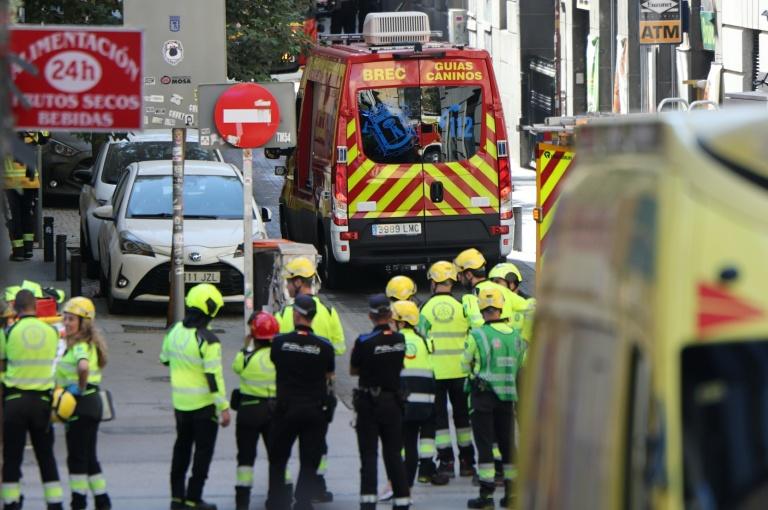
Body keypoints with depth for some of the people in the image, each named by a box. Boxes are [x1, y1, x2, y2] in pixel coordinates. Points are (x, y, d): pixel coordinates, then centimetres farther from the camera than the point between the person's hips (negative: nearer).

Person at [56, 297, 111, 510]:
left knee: (77, 457, -2)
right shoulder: (89, 343, 13)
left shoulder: (80, 346, -18)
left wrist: (80, 387, -25)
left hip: (81, 404, -10)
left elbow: (83, 366, -39)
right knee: (89, 457, 14)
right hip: (92, 403, 10)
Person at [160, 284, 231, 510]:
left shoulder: (174, 331, -1)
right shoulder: (208, 340, -22)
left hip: (180, 403, 6)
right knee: (203, 451, 5)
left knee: (182, 447, 19)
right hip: (204, 404, -6)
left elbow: (165, 359, 14)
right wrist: (223, 407, -17)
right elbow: (214, 377, -21)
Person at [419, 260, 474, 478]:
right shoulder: (462, 307, -4)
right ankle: (466, 460, 14)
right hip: (459, 370, 1)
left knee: (439, 415, 5)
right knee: (462, 413, 12)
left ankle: (446, 460, 1)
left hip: (435, 371, -1)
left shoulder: (426, 309, -5)